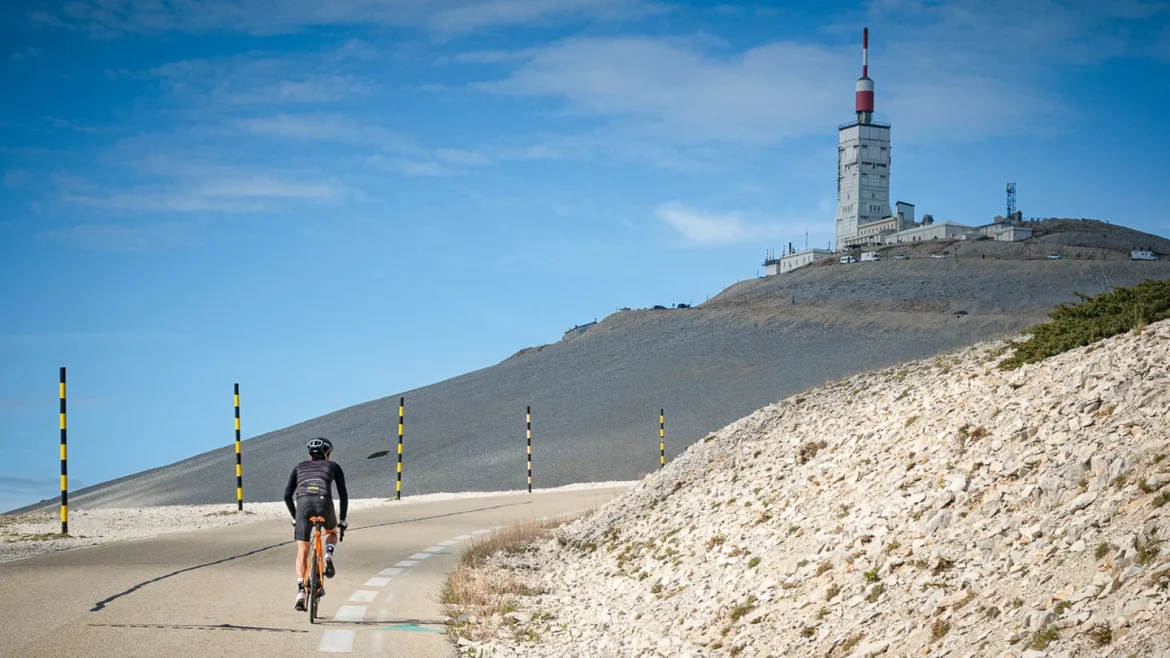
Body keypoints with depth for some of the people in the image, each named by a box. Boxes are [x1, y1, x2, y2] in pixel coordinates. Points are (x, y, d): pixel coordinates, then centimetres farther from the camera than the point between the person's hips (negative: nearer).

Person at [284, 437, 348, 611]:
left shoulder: (300, 467, 29)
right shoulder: (333, 466, 26)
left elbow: (287, 495, 22)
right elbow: (343, 494, 20)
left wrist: (294, 517, 33)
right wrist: (343, 519, 30)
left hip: (303, 502, 1)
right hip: (324, 501, -1)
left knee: (302, 552, 8)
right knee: (331, 533, 32)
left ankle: (301, 590, -9)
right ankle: (328, 554, 0)